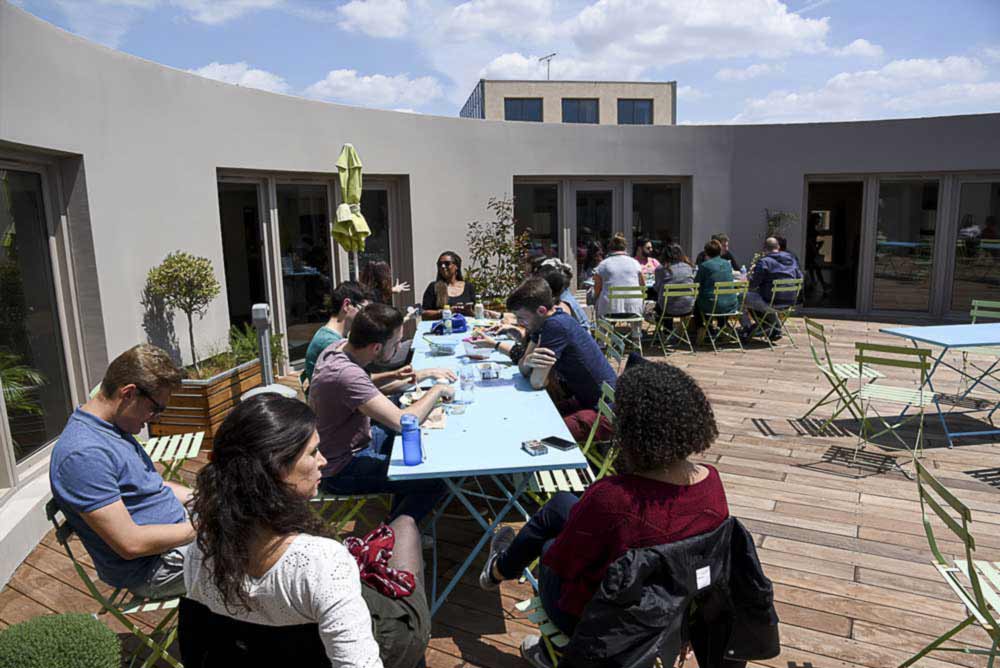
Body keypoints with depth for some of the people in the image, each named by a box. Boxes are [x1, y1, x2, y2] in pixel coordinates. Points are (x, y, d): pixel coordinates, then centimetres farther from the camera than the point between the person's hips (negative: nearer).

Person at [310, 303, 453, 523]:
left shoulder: (341, 347, -6)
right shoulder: (346, 374, -35)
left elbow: (369, 388, 13)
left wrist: (423, 374, 3)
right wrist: (437, 391, -19)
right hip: (340, 470, -10)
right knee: (434, 482, -13)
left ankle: (397, 518, 34)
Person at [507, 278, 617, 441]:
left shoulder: (556, 325, -24)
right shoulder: (545, 321, 4)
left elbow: (538, 382, -24)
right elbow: (523, 369, 3)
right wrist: (527, 361, -18)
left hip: (603, 411, -9)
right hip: (583, 399, 9)